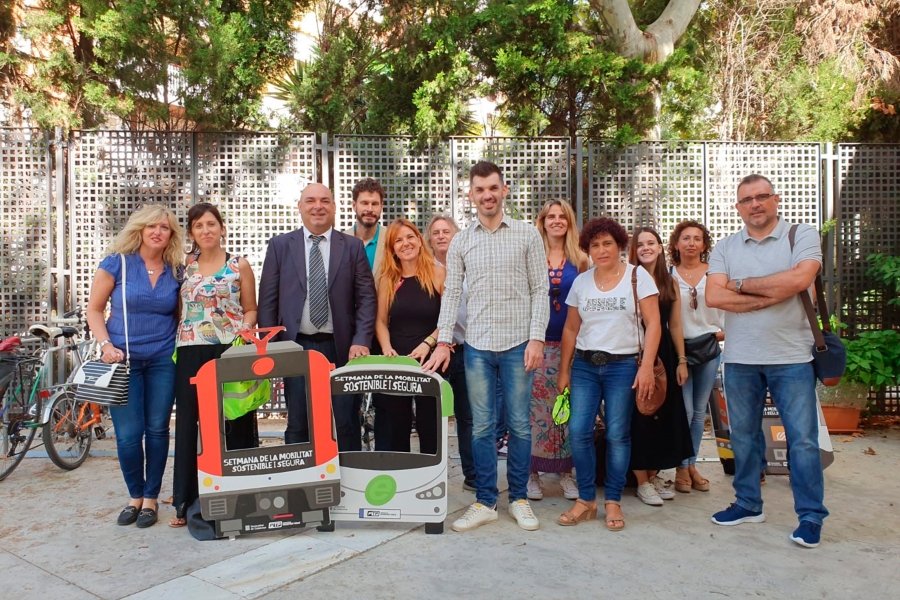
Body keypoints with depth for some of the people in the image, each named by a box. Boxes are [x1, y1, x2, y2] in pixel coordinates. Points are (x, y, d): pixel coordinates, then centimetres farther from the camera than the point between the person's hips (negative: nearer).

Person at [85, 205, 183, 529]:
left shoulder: (176, 271, 2)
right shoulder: (117, 262, -4)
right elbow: (94, 309, 0)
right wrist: (106, 345, -12)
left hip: (163, 360, 2)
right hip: (122, 358, -1)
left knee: (157, 429, 5)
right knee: (128, 434, -1)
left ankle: (151, 498, 21)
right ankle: (135, 495, 22)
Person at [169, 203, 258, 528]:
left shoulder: (240, 265, 6)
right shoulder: (182, 265, 11)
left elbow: (250, 309, 9)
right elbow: (175, 307, 13)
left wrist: (244, 328, -10)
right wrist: (175, 340, 0)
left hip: (231, 351, -1)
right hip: (191, 353, 2)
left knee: (236, 423, 0)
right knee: (190, 425, 4)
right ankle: (186, 501, 15)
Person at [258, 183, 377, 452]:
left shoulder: (353, 246, 6)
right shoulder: (280, 245, 7)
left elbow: (366, 298, 2)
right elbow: (267, 300, 5)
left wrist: (361, 341, -10)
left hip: (341, 347, 0)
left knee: (347, 424, 6)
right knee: (298, 426, 8)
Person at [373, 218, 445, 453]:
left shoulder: (438, 273, -3)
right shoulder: (388, 279, 7)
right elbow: (381, 321, 7)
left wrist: (427, 344, -16)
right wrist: (386, 348, -10)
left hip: (429, 361, -3)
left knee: (429, 426, 6)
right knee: (397, 427, 11)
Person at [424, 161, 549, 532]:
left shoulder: (527, 235, 2)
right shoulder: (461, 242, 7)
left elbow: (540, 290, 0)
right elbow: (451, 293, 6)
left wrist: (536, 338, -8)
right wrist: (443, 341, -2)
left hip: (518, 345, -1)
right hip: (477, 346, 2)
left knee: (519, 425, 7)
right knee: (482, 427, 7)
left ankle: (518, 499, 22)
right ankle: (485, 502, 18)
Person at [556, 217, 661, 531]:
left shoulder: (638, 276, 0)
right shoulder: (580, 282, 9)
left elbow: (653, 324, -5)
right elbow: (571, 329, 12)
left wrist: (646, 366, -14)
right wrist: (564, 370, 9)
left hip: (623, 365, -3)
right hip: (584, 365, 3)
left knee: (617, 434, -1)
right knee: (578, 431, -4)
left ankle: (613, 501, 14)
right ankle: (586, 499, 11)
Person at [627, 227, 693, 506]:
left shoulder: (670, 283, 8)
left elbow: (675, 326, 10)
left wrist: (682, 361, 7)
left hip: (664, 354, 5)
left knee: (664, 415, 10)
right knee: (639, 416, 1)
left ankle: (654, 475, 25)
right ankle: (642, 482, 12)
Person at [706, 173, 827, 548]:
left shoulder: (802, 236, -1)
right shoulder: (725, 248, 7)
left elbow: (799, 279, -20)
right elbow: (714, 296, -8)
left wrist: (742, 284, -11)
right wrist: (772, 296, -14)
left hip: (791, 358, -3)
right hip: (739, 360, 3)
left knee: (803, 438, 1)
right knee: (743, 436, 13)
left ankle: (811, 516, 15)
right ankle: (748, 504, 28)